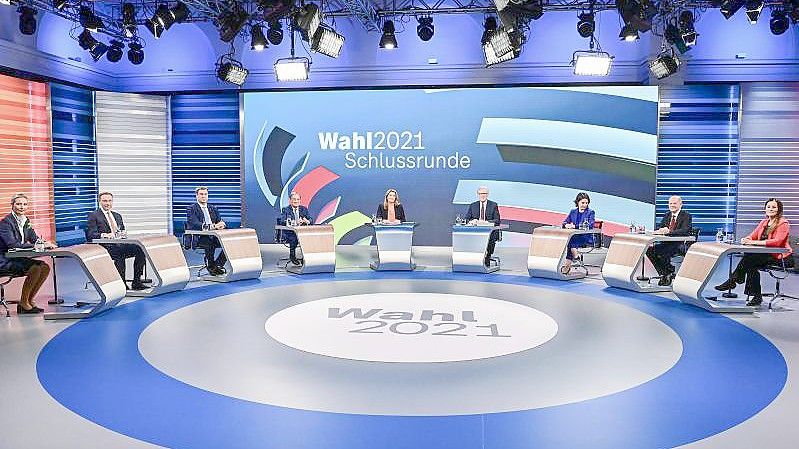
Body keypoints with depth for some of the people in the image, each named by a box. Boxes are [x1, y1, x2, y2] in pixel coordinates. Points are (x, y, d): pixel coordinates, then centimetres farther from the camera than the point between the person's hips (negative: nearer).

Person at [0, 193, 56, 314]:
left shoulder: (25, 221, 10)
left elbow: (35, 239, 8)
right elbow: (12, 245, -26)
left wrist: (45, 244, -15)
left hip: (17, 258, 8)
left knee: (45, 267, -9)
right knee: (35, 268, -26)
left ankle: (30, 300, 2)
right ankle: (23, 303, -11)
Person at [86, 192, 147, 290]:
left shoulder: (117, 215, 27)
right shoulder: (94, 216, 8)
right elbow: (91, 234, -4)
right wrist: (105, 235, -23)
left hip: (120, 244, 6)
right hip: (106, 246, -6)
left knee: (140, 249, -23)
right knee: (120, 252, -39)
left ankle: (137, 282, -21)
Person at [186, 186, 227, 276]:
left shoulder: (213, 208, 20)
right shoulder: (191, 208, 1)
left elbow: (220, 221, 11)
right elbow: (195, 224, -16)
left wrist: (221, 224, -17)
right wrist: (213, 226, -30)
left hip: (213, 236, 5)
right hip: (197, 238, -5)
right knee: (210, 243, -37)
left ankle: (218, 264, -7)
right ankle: (210, 266, -13)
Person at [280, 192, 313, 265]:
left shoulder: (304, 209, 16)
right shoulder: (285, 210, 6)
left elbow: (311, 220, 7)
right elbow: (283, 221, -12)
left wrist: (307, 221, -19)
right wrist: (295, 222, -28)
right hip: (290, 232, -3)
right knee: (294, 238, -37)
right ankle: (292, 256, -15)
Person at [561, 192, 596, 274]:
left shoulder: (590, 212, 3)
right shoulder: (573, 212, 17)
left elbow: (590, 225, -13)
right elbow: (565, 222, 14)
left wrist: (575, 226, -22)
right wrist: (566, 225, -13)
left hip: (587, 238, -4)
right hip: (574, 236, 4)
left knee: (571, 240, -33)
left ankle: (568, 265, -27)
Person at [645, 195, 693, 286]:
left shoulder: (686, 216, -2)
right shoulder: (667, 215, 18)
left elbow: (685, 231, -19)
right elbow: (659, 229, 13)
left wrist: (669, 231, -32)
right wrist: (660, 230, -14)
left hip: (680, 245, -7)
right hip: (666, 244, 7)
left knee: (661, 252, -33)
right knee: (649, 250, -19)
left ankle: (669, 274, -9)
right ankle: (663, 273, -8)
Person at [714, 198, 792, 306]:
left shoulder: (783, 224, -7)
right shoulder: (764, 222, 17)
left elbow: (777, 241, -21)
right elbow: (752, 236, 13)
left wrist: (755, 242, -27)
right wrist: (746, 240, -13)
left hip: (777, 255, -7)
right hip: (765, 254, 7)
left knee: (748, 258, -29)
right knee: (751, 266, -25)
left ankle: (731, 282, -19)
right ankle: (756, 296, -19)